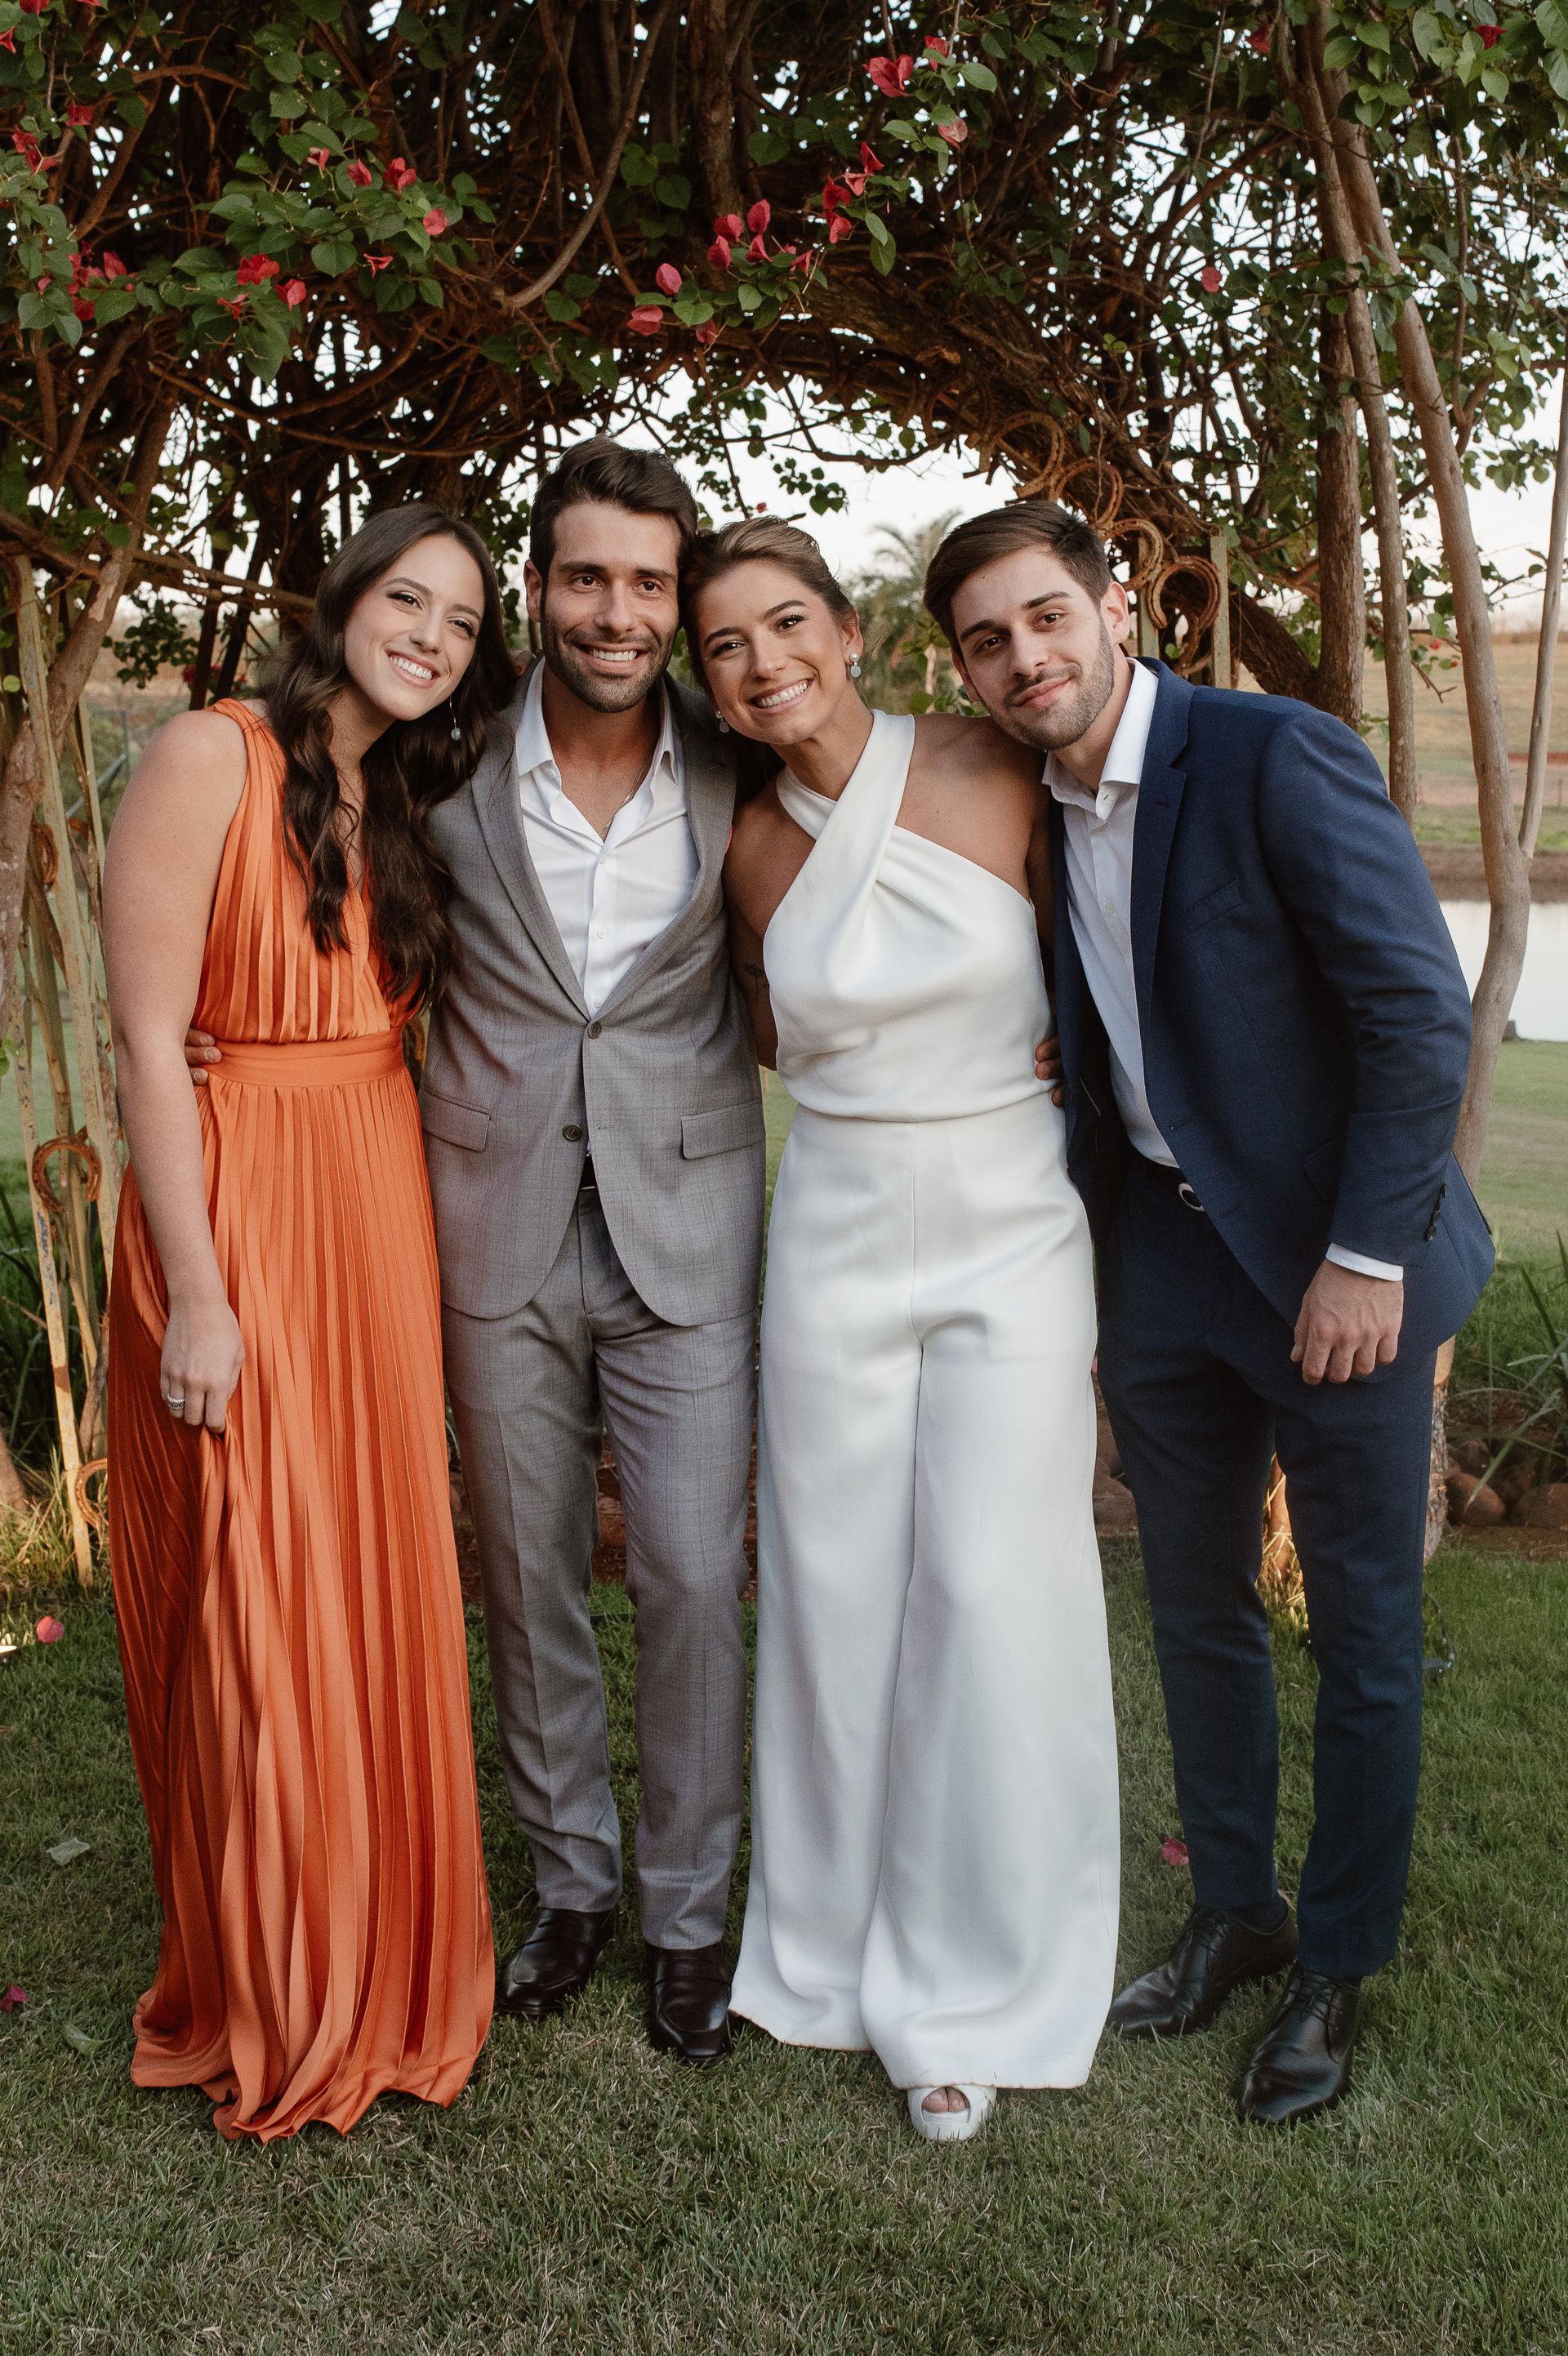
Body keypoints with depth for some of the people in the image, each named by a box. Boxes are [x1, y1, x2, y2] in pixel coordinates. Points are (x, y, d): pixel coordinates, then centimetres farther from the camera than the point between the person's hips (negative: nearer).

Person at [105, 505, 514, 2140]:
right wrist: (195, 1298, -16)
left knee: (382, 1597, 12)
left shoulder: (406, 809, 13)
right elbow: (148, 1042, -13)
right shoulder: (213, 758, -8)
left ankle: (383, 1973, 31)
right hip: (237, 1219, -6)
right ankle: (263, 2016, 24)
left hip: (379, 1229, 7)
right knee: (255, 1617, 3)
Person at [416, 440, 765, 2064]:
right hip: (498, 1228, 1)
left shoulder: (736, 772, -3)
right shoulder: (455, 769, -3)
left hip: (684, 1223, -1)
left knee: (694, 1581, 2)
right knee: (527, 1579, 12)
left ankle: (689, 1913, 22)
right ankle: (572, 1880, 33)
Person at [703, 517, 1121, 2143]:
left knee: (994, 1599, 0)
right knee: (838, 1597, 9)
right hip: (837, 1242, 3)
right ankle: (840, 1940, 30)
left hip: (1014, 1234, -2)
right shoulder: (755, 848, 2)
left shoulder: (993, 778, -7)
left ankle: (968, 1990, 19)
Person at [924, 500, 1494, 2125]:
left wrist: (1368, 1255, -18)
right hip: (1162, 1259, 6)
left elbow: (1420, 1009, -17)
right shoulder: (1029, 811, 5)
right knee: (1195, 1609, 16)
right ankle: (1234, 1914, 35)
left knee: (1364, 1634, 8)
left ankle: (1337, 1969, 26)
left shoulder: (1279, 759, -16)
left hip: (1337, 1265, -6)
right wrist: (1079, 1251, 9)